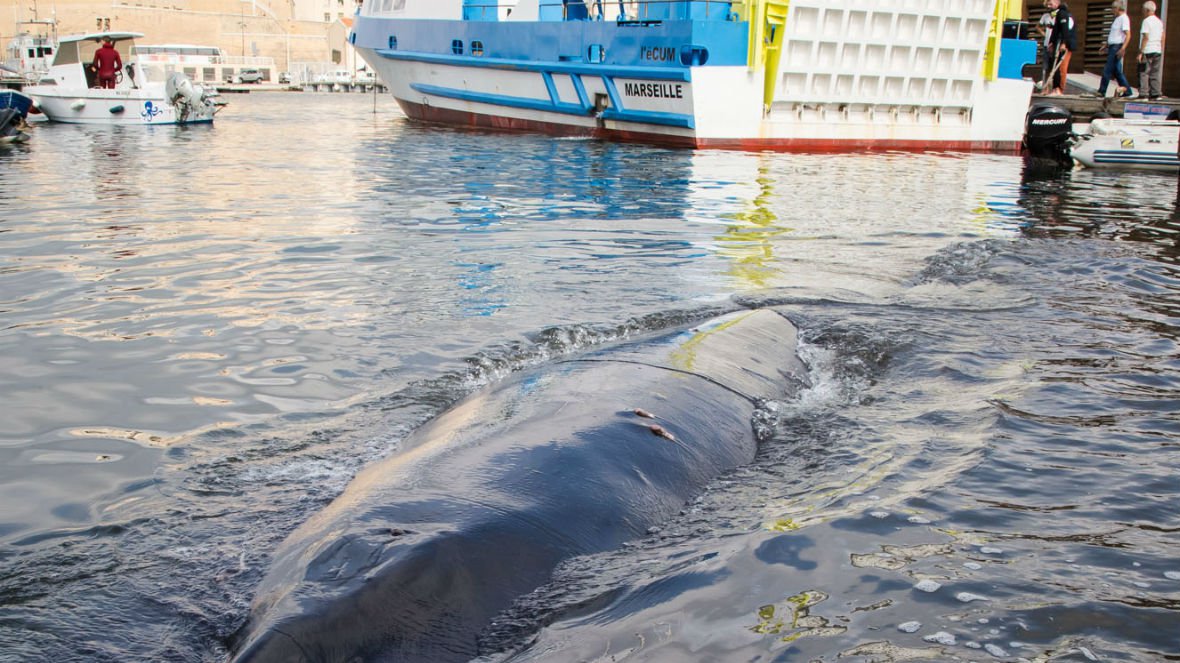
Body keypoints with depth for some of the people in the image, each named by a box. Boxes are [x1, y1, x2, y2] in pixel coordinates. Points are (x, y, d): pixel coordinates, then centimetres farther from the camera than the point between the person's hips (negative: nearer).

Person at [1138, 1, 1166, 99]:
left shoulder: (1146, 21, -9)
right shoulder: (1159, 21, 15)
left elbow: (1145, 37, -16)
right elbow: (1162, 38, 17)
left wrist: (1140, 52, -16)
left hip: (1147, 51, -8)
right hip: (1157, 50, 8)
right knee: (1155, 73, 9)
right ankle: (1155, 93, 6)